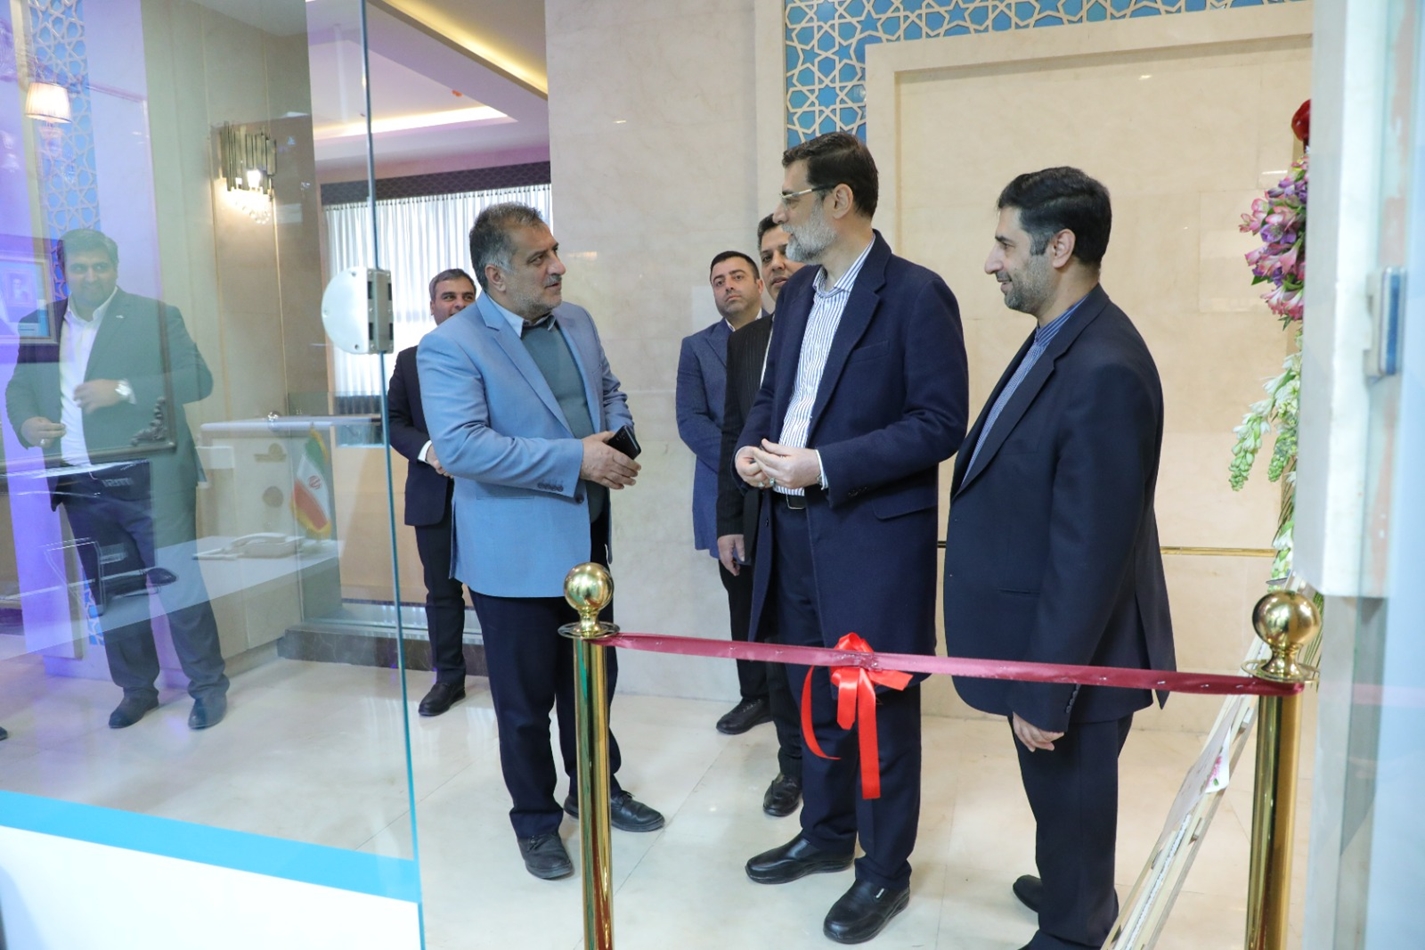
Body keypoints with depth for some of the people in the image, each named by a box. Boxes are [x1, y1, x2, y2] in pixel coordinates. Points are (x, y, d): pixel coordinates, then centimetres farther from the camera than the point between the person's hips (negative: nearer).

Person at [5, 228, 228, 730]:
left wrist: (124, 389, -19)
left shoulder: (155, 316, -2)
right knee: (110, 594, 13)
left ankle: (208, 686, 13)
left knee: (177, 583, -1)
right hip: (80, 485, 5)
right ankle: (137, 689, 28)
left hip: (148, 479, -4)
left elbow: (198, 378, -10)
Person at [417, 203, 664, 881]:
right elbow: (461, 447, -25)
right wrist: (574, 459, -26)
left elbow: (610, 391, 19)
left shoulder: (576, 321, 7)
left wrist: (618, 439, -4)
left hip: (588, 540, 7)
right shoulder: (450, 347, -15)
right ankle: (536, 820, 31)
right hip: (516, 555, -6)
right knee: (526, 698, 9)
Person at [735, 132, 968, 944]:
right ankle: (826, 836, 41)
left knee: (880, 709, 8)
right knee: (815, 698, 20)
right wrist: (753, 443, -2)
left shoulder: (916, 295, -12)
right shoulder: (798, 293, 11)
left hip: (874, 537, -7)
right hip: (794, 529, 7)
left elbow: (941, 423, -17)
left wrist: (825, 466, -22)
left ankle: (886, 871, 28)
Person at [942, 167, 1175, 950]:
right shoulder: (1058, 339, 4)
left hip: (1073, 650, -9)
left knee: (1068, 792, 15)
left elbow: (1090, 553, -27)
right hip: (1040, 632, 9)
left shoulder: (1104, 372, -27)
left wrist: (1046, 688, -21)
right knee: (1056, 793, 28)